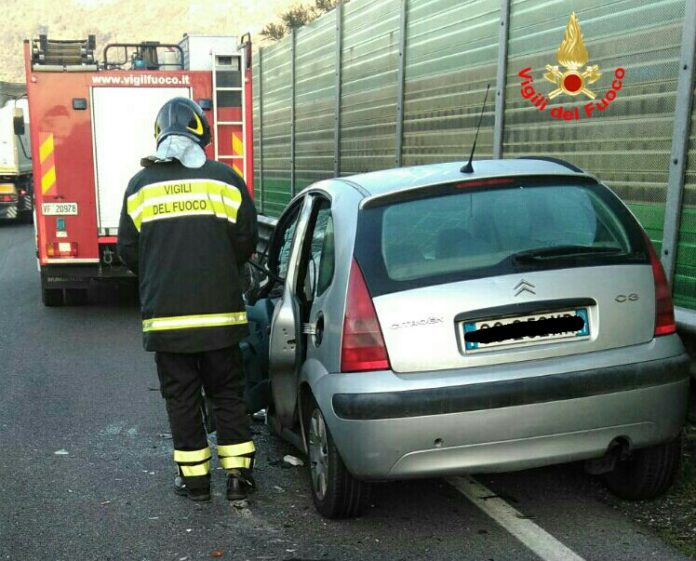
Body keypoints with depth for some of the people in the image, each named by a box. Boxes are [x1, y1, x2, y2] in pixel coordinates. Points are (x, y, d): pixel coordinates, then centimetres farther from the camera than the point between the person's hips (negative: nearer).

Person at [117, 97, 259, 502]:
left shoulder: (140, 185, 1)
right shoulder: (224, 178, -3)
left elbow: (128, 250, 4)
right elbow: (246, 241, -1)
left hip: (165, 315, 0)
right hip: (220, 312, 0)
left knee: (181, 397, 11)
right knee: (227, 393, 12)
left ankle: (195, 478, 17)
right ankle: (238, 475, 15)